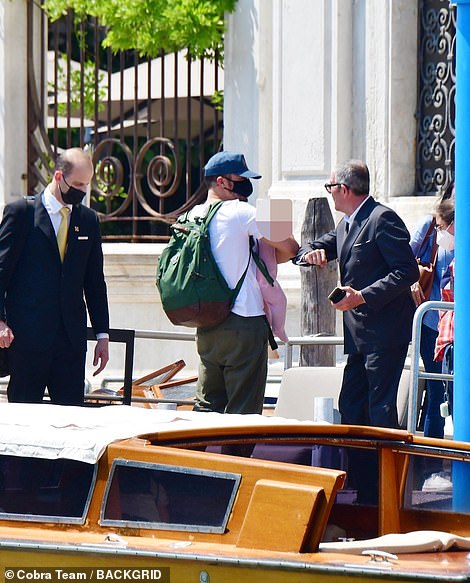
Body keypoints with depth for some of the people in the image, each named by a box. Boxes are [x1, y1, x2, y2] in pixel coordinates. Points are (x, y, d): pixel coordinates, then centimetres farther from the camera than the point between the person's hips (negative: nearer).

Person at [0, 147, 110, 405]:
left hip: (72, 335, 4)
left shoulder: (88, 219, 13)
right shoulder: (21, 212, 0)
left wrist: (102, 335, 13)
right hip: (28, 333, -4)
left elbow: (95, 280, 16)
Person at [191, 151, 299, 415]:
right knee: (244, 413, -4)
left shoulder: (193, 215, 10)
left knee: (207, 406, 11)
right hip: (244, 321, -7)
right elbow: (290, 248, -8)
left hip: (207, 327, 7)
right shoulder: (241, 212, -10)